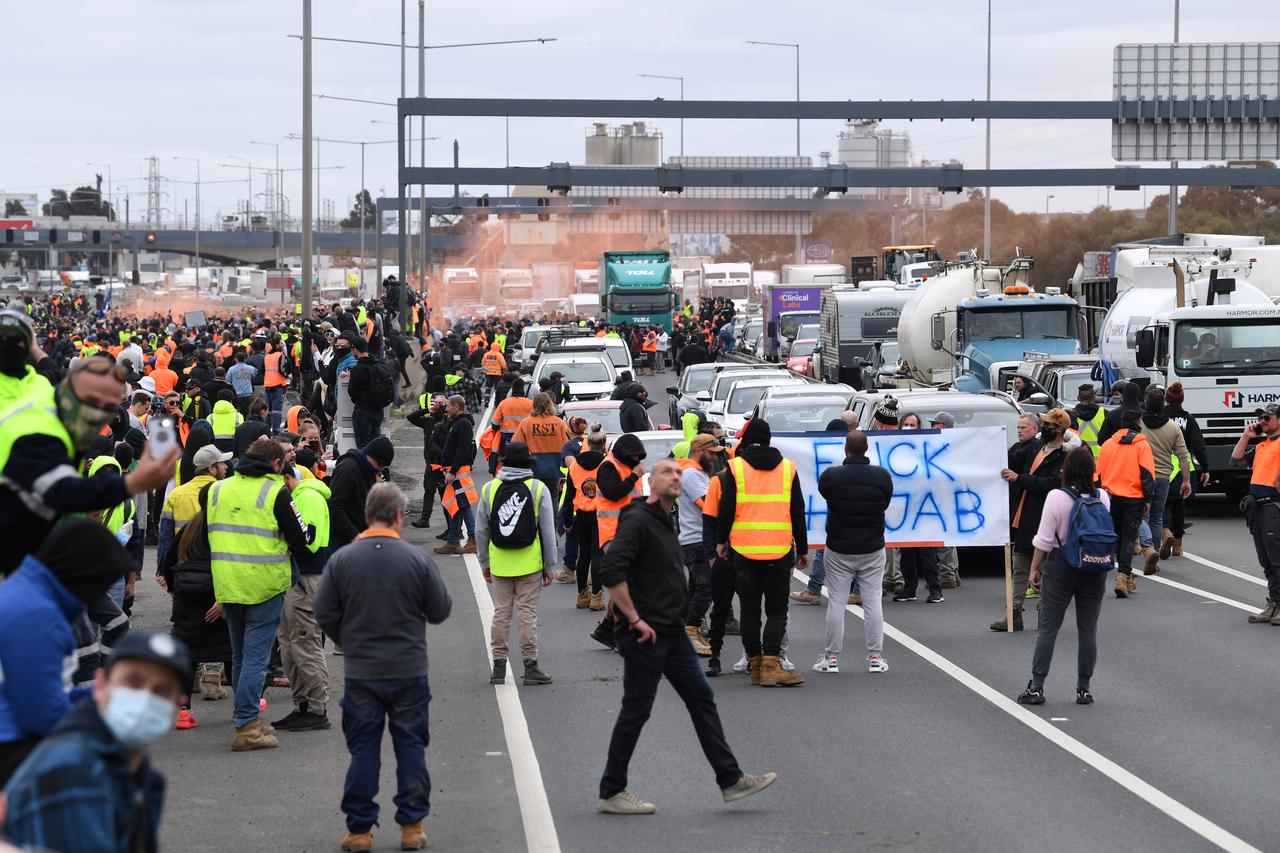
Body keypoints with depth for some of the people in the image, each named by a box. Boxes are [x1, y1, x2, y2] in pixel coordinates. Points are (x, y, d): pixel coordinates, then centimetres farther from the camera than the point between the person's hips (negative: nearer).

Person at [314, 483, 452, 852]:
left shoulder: (342, 559, -7)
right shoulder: (417, 559, -10)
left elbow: (324, 614, -1)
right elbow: (440, 610, -1)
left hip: (360, 671, 1)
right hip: (409, 670, -1)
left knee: (363, 749, 8)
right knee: (410, 747, 10)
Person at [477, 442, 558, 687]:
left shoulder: (489, 489, 2)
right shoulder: (539, 489, -5)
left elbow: (481, 530, 7)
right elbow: (548, 531, -4)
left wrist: (484, 563, 17)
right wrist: (549, 566, 3)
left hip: (500, 564, 2)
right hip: (530, 564, -2)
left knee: (501, 613, 9)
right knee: (527, 613, 1)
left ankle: (499, 666, 12)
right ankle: (530, 667, 3)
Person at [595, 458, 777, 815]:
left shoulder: (666, 523, 16)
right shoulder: (638, 521, -14)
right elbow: (611, 570, -26)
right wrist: (635, 619, -22)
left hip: (672, 633, 9)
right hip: (645, 636, -9)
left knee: (701, 699, 7)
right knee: (636, 711, -2)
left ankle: (730, 780, 10)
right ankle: (611, 793, 7)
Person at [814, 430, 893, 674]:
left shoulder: (830, 475, -13)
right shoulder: (882, 476, -8)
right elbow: (885, 504, 5)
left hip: (838, 550, -1)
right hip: (873, 549, 1)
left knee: (836, 603, 4)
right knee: (873, 603, 6)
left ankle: (831, 658, 6)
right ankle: (875, 657, 5)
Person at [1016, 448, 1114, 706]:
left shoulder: (1057, 497, -12)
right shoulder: (1103, 498, -2)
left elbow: (1044, 539, -11)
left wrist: (1035, 568, 1)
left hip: (1061, 568, -3)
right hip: (1095, 570, 3)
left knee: (1047, 627, 3)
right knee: (1088, 630, 8)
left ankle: (1036, 686, 1)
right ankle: (1083, 688, 10)